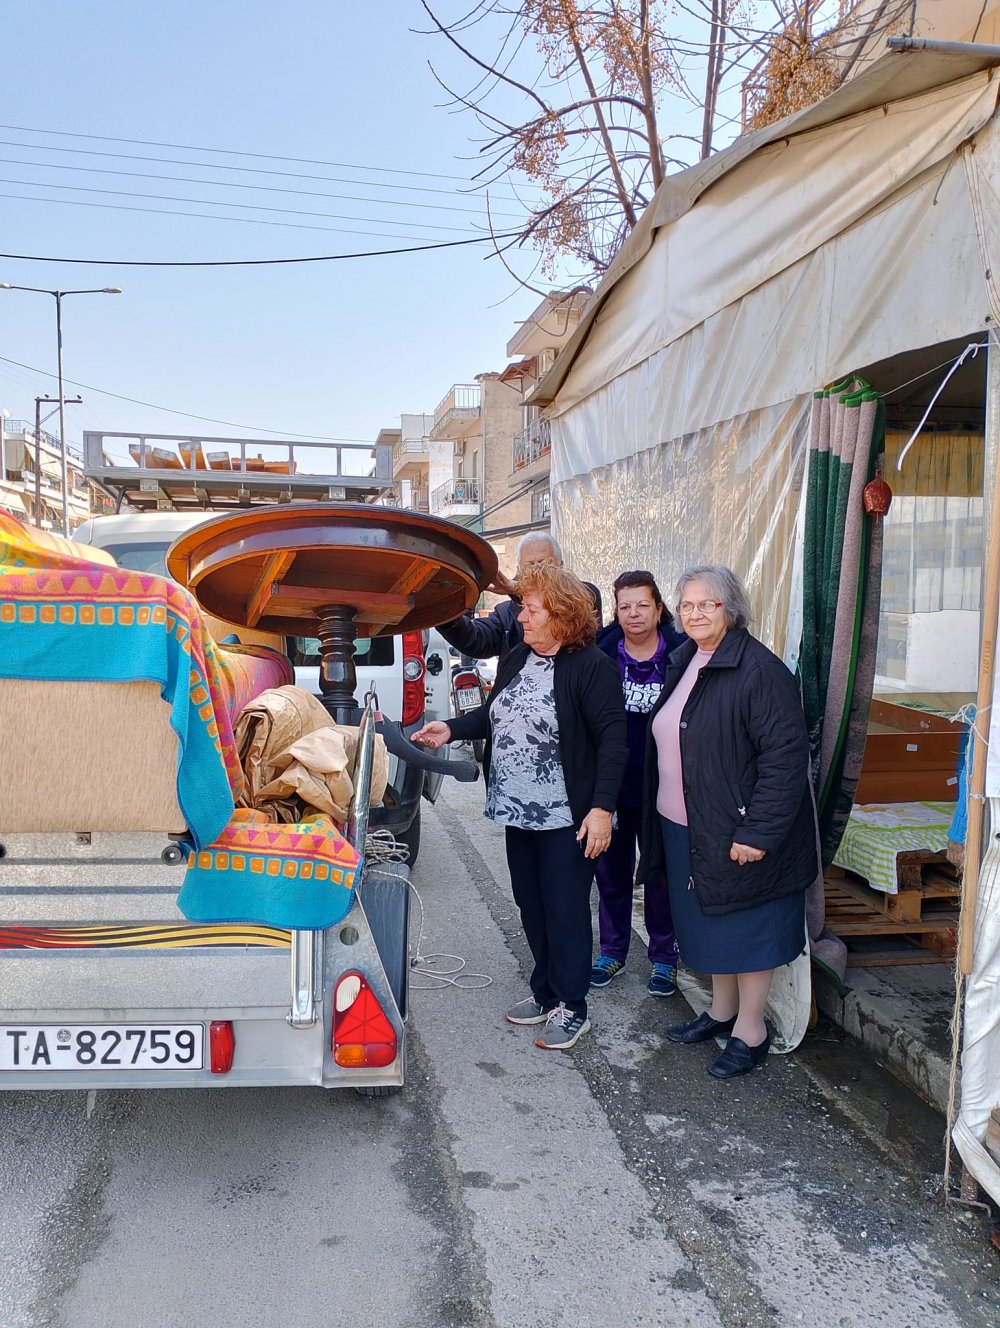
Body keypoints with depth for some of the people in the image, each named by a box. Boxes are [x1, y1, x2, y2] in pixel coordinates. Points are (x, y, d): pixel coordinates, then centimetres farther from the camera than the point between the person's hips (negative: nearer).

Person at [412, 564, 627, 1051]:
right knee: (531, 907, 17)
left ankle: (572, 1008, 18)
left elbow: (612, 741, -18)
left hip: (566, 818, -8)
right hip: (517, 811, 8)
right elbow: (494, 714, 22)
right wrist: (452, 729, 8)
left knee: (565, 911, 3)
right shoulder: (516, 659, 8)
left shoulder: (591, 666, -15)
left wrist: (602, 808, -23)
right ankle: (545, 993, 33)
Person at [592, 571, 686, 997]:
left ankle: (663, 957, 28)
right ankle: (612, 950, 32)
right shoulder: (601, 653, -5)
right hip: (610, 784, 2)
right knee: (611, 869, 15)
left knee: (661, 872, 12)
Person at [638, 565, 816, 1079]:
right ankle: (722, 1010, 37)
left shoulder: (758, 669, -19)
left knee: (745, 925, 6)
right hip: (683, 826, 8)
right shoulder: (684, 662, 8)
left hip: (737, 831, -8)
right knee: (708, 919, 19)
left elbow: (786, 754, -23)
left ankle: (751, 1029, 23)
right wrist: (657, 814, 15)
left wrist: (757, 831, -24)